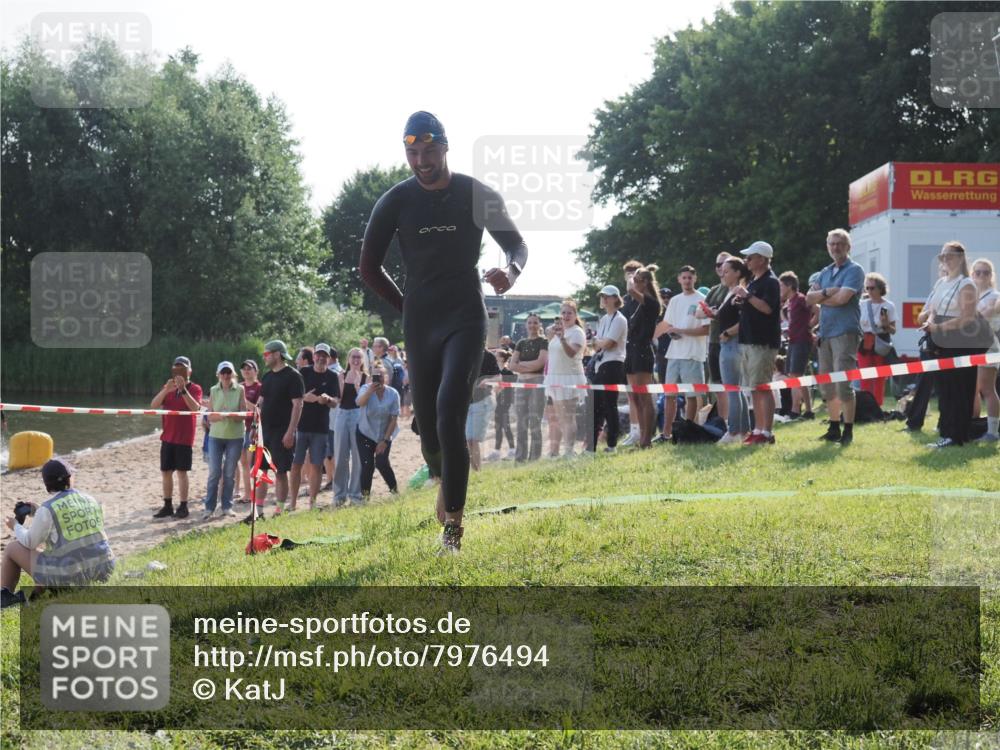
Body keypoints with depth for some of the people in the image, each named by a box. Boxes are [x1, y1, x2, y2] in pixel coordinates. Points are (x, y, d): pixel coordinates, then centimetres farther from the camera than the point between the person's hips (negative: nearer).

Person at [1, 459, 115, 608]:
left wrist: (16, 527, 21)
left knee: (13, 547, 17)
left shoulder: (47, 509, -12)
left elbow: (30, 543, 0)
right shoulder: (90, 501, 7)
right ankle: (34, 594, 36)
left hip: (66, 575, -5)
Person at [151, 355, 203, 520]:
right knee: (166, 472, 6)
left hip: (185, 438, -5)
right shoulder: (168, 388, 10)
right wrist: (166, 390, -20)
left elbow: (196, 408, -21)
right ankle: (167, 506, 13)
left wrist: (183, 389, -28)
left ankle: (183, 507, 1)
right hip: (167, 437, 5)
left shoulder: (195, 388, -3)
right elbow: (153, 405, -5)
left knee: (181, 472, -4)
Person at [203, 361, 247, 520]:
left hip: (235, 436, -1)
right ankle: (209, 507, 1)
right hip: (216, 436, 1)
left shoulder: (240, 390, -1)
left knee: (230, 472, 5)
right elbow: (210, 416, 2)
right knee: (214, 472, -3)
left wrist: (230, 415, -24)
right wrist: (219, 416, -20)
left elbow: (243, 414, -4)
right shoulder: (213, 391, 4)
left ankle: (227, 506, 15)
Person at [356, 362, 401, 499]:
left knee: (382, 463, -14)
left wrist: (385, 440, -13)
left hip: (384, 436, 0)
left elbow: (394, 419, -9)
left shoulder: (393, 394, -11)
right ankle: (365, 495, 5)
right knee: (367, 465, -9)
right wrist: (370, 391, -54)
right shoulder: (366, 389, -13)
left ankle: (394, 489, 6)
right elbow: (360, 402, -36)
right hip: (365, 435, 0)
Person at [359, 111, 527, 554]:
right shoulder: (396, 202, 0)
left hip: (466, 319, -3)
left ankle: (453, 523, -15)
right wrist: (408, 306, 7)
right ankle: (443, 481, 39)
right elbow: (369, 268, 10)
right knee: (428, 427, 5)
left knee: (449, 414, -20)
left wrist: (511, 273, -12)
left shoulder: (478, 196, -3)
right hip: (420, 325, 3)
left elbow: (516, 244, 10)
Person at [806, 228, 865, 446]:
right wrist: (826, 293, -11)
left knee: (843, 383, -11)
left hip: (845, 332, -8)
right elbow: (809, 298, 7)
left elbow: (842, 298, -17)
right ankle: (834, 428, 19)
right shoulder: (825, 273, 18)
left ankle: (848, 431, -6)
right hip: (825, 332, 8)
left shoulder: (854, 271, -4)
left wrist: (820, 298, -1)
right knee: (827, 385, 10)